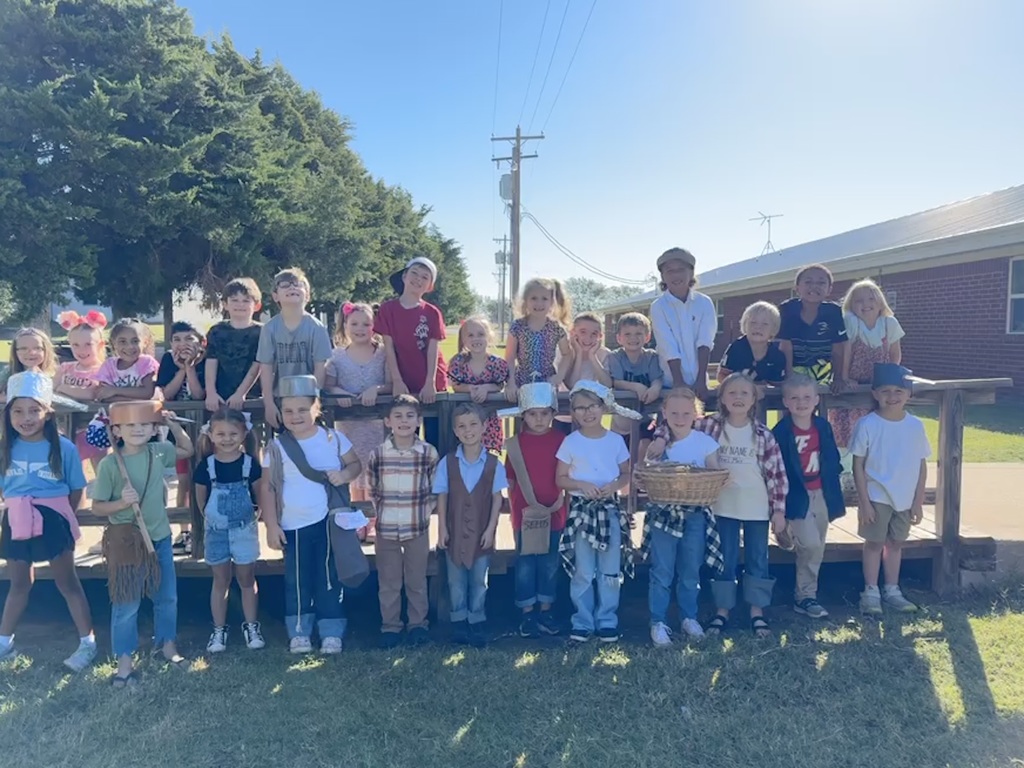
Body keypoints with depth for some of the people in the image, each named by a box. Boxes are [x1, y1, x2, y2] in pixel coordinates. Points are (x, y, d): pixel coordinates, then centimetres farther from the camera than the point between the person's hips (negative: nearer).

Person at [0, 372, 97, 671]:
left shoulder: (64, 448, -11)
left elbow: (76, 490, -2)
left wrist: (55, 514, -5)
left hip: (52, 522, -3)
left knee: (67, 583, 5)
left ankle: (88, 642, 15)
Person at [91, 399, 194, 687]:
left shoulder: (159, 452, -4)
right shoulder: (109, 464, -14)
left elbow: (187, 450, 16)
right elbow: (97, 507, -8)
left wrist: (175, 426, 2)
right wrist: (122, 502, -26)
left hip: (160, 536, 4)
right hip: (126, 541, -4)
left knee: (167, 597, 16)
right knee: (126, 604, 6)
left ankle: (167, 644, 35)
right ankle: (125, 660, 20)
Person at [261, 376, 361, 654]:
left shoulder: (333, 438, -3)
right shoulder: (276, 447, -5)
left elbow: (355, 464, 6)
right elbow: (268, 489, -2)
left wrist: (345, 474, -18)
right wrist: (271, 525, -6)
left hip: (330, 522, 0)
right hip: (294, 526, 0)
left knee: (329, 578, 9)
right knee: (297, 581, 11)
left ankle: (331, 632, 20)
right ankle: (299, 632, 25)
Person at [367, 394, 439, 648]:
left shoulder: (429, 453, -6)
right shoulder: (378, 454, -4)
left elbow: (435, 490, 3)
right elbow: (373, 491, 7)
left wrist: (422, 512, -5)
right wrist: (383, 513, 1)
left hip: (418, 529, -1)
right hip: (386, 530, 1)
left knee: (417, 581, 12)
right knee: (388, 583, 11)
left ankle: (418, 624, 28)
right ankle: (390, 626, 25)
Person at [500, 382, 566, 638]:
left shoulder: (561, 440, -2)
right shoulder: (515, 443, -2)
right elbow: (510, 482, 3)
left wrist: (565, 509, 1)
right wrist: (514, 511, 1)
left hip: (554, 513, 1)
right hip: (524, 514, 0)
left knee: (550, 564, 11)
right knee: (525, 564, 7)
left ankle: (546, 610, 25)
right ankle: (527, 613, 19)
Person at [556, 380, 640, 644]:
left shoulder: (616, 441, 1)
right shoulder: (570, 442, -3)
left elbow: (626, 474, 8)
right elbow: (560, 479, 0)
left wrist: (614, 485, -13)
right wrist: (582, 485, -17)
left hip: (610, 510, 1)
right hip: (581, 511, -1)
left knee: (611, 571, 7)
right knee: (582, 573, 4)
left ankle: (607, 621, 21)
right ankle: (582, 622, 17)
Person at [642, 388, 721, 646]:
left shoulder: (706, 442, -3)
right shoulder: (657, 444, -3)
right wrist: (652, 457, -18)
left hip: (695, 515, 1)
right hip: (662, 514, -1)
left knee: (690, 572, 14)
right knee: (661, 573, 4)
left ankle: (689, 617, 30)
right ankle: (658, 622, 15)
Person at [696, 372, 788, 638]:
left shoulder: (762, 434, -7)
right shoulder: (711, 426, -6)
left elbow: (777, 473, -3)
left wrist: (779, 509, -4)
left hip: (757, 508, 0)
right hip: (724, 507, 0)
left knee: (757, 560, 11)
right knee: (725, 560, 10)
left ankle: (757, 612, 24)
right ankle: (722, 610, 23)